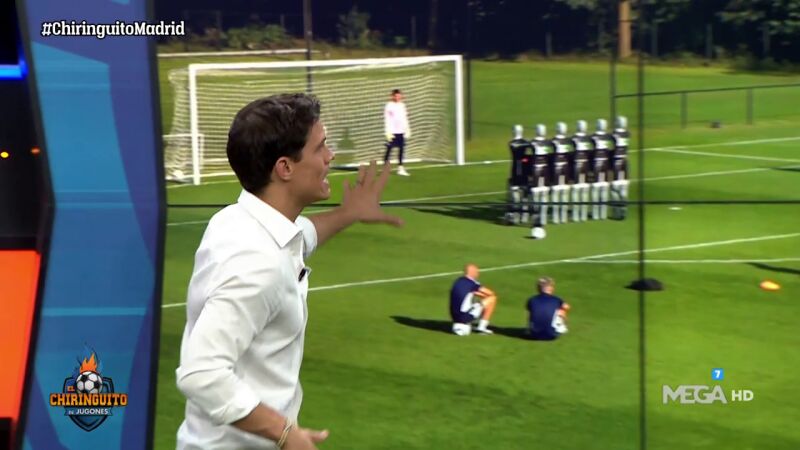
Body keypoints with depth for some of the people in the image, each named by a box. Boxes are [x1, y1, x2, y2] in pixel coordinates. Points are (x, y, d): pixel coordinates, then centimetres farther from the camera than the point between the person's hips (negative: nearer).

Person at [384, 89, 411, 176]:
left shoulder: (402, 105, 12)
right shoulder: (389, 106, -5)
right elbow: (387, 120, -7)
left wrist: (407, 130, 15)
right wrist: (388, 132, -13)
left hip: (401, 132, 5)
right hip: (392, 132, -5)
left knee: (401, 149, 3)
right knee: (389, 149, -2)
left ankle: (400, 168, 8)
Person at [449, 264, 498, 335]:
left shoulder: (458, 281, 12)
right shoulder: (472, 283, -8)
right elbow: (491, 294, 0)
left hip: (454, 317, 7)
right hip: (465, 317, -7)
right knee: (492, 299, 2)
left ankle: (458, 325, 17)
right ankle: (482, 326, 5)